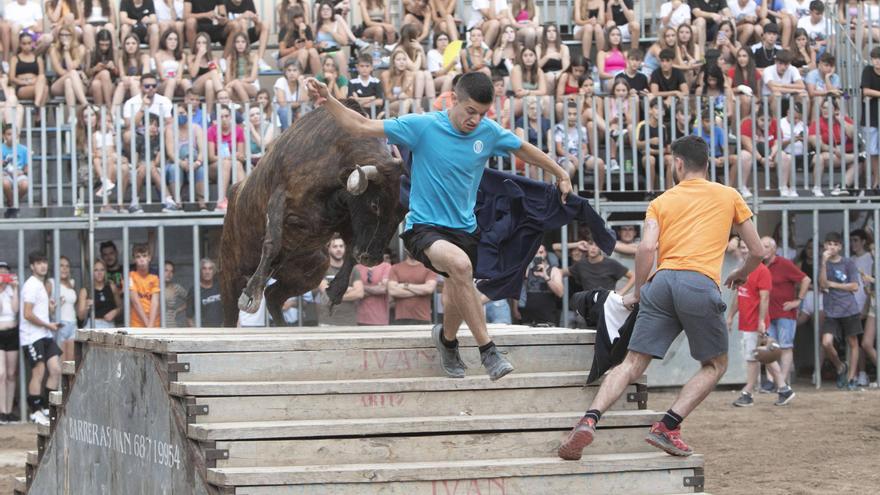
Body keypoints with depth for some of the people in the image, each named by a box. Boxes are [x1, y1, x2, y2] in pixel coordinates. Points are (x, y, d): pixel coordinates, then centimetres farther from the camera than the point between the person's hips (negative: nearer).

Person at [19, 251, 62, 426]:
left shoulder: (41, 285, 18)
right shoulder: (31, 285, -12)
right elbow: (28, 314, -18)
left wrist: (50, 307, 8)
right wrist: (48, 325, -12)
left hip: (45, 335, 9)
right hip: (32, 336, -9)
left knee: (56, 370, 3)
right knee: (38, 373, -6)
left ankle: (47, 408, 11)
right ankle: (36, 412, 3)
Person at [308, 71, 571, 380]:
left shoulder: (489, 132, 0)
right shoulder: (423, 127, -12)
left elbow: (524, 150, 20)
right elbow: (361, 127, -11)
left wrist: (560, 174, 27)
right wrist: (327, 101, -23)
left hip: (465, 229, 5)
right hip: (424, 227, -5)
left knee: (459, 300, 11)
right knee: (460, 263, -34)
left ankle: (446, 338, 49)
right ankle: (487, 349, -26)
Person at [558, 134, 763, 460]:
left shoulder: (662, 201, 19)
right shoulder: (729, 196, 19)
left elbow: (647, 247, 2)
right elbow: (757, 251, 22)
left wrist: (637, 292, 13)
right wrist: (741, 273, 43)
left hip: (662, 281, 2)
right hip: (701, 284, -2)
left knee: (632, 364, 3)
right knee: (715, 365, 16)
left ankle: (588, 421, -18)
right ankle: (668, 426, -2)